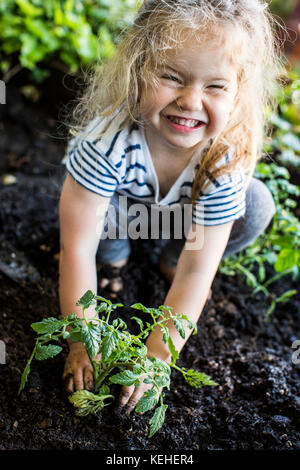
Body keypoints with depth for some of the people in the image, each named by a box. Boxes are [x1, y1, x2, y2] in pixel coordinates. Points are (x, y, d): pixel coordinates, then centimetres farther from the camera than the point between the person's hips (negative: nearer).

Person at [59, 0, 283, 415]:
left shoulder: (229, 158, -33)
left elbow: (196, 273, -29)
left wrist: (156, 356, -28)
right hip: (118, 206, -1)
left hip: (180, 214, 2)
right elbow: (77, 248, -33)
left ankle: (171, 259, 4)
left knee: (257, 207, -21)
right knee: (86, 205, -35)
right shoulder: (108, 139, -40)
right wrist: (83, 342, -27)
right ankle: (115, 255, 0)